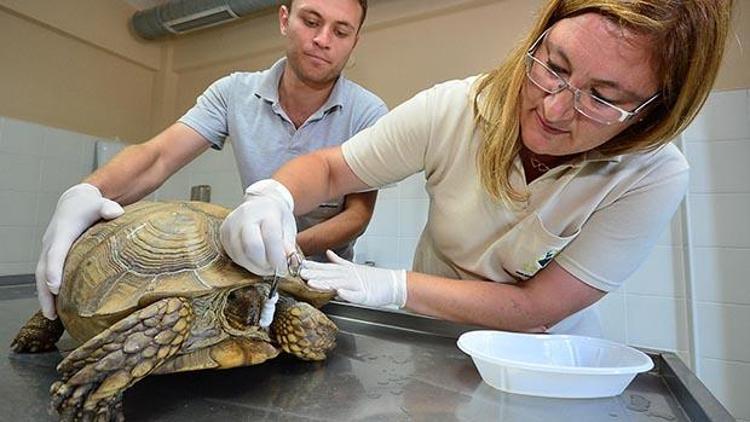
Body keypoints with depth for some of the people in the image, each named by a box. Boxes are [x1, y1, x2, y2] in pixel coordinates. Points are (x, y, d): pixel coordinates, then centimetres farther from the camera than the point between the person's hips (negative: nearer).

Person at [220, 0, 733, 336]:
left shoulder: (654, 179, -19)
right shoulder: (453, 109, -19)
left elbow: (536, 309, -20)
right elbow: (327, 168, -11)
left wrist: (393, 286, -26)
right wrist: (275, 197, -31)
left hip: (544, 357, 0)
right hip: (431, 335, 1)